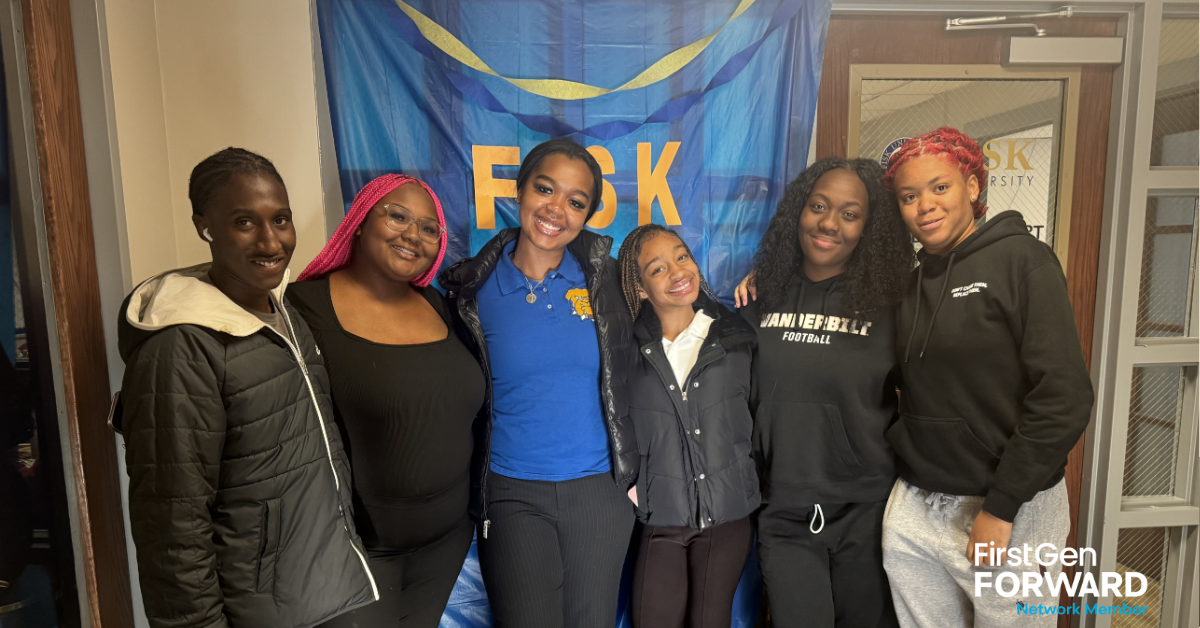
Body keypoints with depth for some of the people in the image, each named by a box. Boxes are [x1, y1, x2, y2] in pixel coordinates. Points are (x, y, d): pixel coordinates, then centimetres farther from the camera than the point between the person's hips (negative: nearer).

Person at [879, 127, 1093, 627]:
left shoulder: (1020, 257, -8)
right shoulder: (910, 281, 7)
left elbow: (1063, 397, -13)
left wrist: (1000, 508, -15)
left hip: (1011, 512, -4)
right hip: (915, 511, 4)